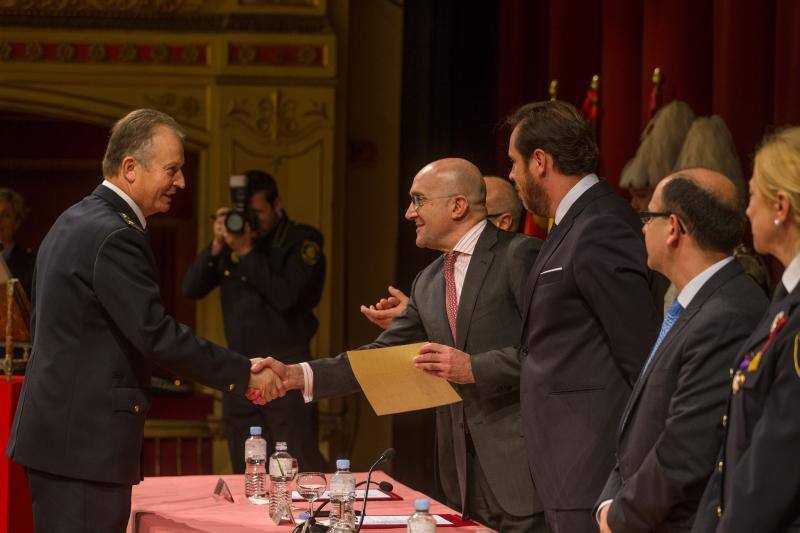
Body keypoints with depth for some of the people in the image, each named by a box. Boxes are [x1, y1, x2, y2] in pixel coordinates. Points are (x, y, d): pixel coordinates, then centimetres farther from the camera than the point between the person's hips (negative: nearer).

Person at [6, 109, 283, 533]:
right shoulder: (114, 236, -17)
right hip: (85, 442, -11)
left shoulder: (73, 222, 15)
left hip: (53, 429, 11)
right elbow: (156, 335, -21)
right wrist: (244, 375, -14)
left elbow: (40, 321, 23)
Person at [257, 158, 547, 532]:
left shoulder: (519, 255, -7)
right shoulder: (428, 282, 18)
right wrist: (294, 376, 6)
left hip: (518, 459, -7)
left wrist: (474, 368, -19)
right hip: (463, 466, 7)